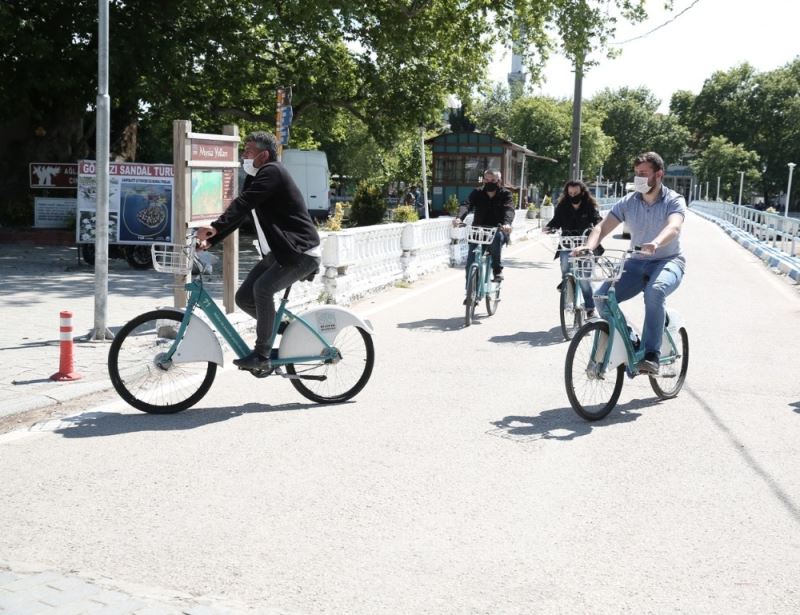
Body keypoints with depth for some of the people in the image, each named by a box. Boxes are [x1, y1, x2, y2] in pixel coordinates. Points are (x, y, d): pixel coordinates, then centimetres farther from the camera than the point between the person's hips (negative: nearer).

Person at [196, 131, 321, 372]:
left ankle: (262, 355, -20)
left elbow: (244, 203, -28)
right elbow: (240, 211, 9)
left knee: (262, 288, -28)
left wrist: (215, 227, -36)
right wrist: (210, 241, -2)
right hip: (277, 252, 10)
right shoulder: (254, 177, 13)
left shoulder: (272, 171, -15)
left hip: (301, 252, -10)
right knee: (243, 297, 3)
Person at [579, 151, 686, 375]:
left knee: (655, 290, -38)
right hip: (637, 262, 4)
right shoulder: (628, 202, 2)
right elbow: (603, 226, -6)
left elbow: (673, 227, -29)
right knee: (602, 296, -20)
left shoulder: (674, 201, -8)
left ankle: (651, 355, -33)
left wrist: (655, 243, -52)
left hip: (669, 261, -4)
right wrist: (588, 247, -29)